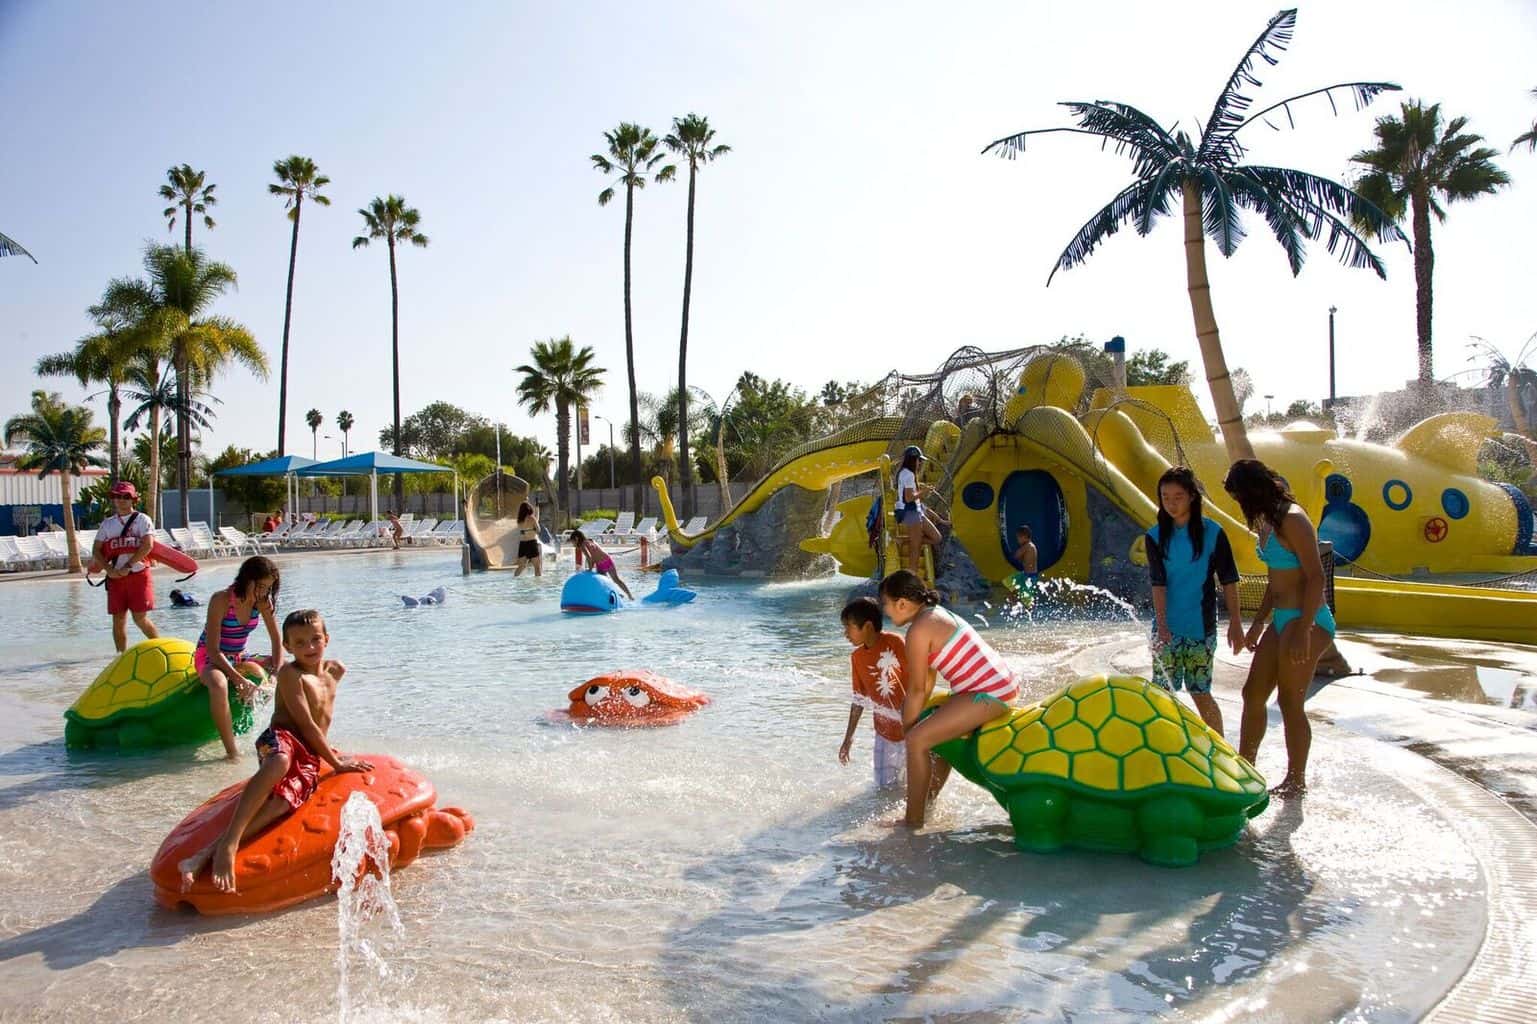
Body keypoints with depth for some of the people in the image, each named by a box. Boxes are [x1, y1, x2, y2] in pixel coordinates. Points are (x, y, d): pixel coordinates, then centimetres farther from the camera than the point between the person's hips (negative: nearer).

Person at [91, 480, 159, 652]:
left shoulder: (142, 519, 2)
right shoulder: (107, 523, 14)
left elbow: (148, 545, -11)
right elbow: (96, 550, 10)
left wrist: (127, 566, -14)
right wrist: (109, 569, -6)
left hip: (139, 575, -4)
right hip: (115, 577, 4)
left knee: (140, 619, -8)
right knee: (118, 620, 4)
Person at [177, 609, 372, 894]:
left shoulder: (335, 671, 17)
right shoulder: (290, 674, -5)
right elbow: (306, 724, -11)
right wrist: (336, 762, -10)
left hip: (310, 758, 5)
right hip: (281, 739, -5)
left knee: (286, 799, -32)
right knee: (280, 762, -45)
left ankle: (205, 855, -40)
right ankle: (228, 845, -48)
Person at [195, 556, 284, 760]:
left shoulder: (262, 601, -6)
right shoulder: (221, 600, -23)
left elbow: (277, 641, 0)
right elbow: (213, 649, -25)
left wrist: (278, 671, -16)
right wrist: (239, 679, -32)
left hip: (239, 658, 7)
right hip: (210, 658, -6)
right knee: (219, 686, -41)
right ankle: (232, 751, -35)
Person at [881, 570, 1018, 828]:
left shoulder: (919, 630, -15)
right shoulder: (935, 615, 14)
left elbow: (917, 691, -11)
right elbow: (928, 682, 15)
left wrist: (906, 728, 1)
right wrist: (913, 720, 14)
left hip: (988, 694, -11)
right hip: (1000, 685, 11)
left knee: (917, 740, -12)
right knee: (941, 729, 29)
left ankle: (914, 820, -4)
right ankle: (929, 802, 38)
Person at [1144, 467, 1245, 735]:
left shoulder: (1212, 533, -3)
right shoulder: (1155, 537, 1)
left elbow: (1228, 581, 0)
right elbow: (1158, 583, -7)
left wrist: (1235, 623, -1)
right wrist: (1162, 625, -17)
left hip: (1201, 627, -2)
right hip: (1166, 627, 2)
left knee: (1200, 693, 3)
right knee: (1163, 693, 5)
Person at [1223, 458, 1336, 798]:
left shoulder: (1291, 520, -16)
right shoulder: (1267, 522, 12)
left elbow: (1316, 577, -20)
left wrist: (1303, 631, -23)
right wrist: (1259, 621, 22)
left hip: (1306, 621, -10)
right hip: (1281, 620, 10)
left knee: (1290, 702, 0)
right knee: (1253, 692, 12)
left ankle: (1296, 780, 14)